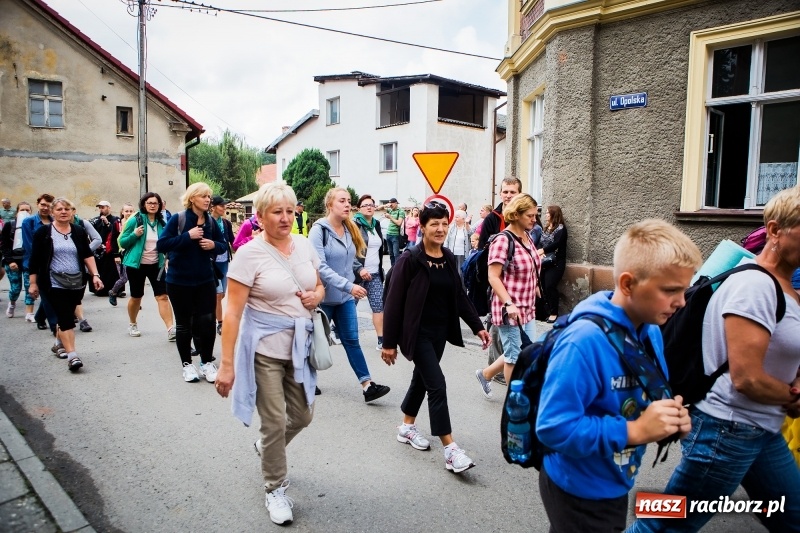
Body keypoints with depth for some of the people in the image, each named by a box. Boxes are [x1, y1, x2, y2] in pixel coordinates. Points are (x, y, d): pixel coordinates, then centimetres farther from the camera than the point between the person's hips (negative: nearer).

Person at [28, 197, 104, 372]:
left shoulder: (79, 231, 6)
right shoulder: (43, 232, -2)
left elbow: (88, 255, 5)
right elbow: (34, 260, 0)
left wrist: (95, 275, -4)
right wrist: (33, 283, -2)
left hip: (77, 283, 4)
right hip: (55, 283, -3)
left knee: (66, 316, 15)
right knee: (66, 318, -12)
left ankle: (59, 344, 38)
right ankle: (72, 355, -14)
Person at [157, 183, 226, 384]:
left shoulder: (211, 222, 1)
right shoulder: (177, 219, -10)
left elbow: (222, 245, 11)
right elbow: (161, 245, -17)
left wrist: (214, 245, -11)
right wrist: (187, 236, -23)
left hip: (205, 280, 3)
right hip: (179, 281, -3)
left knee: (207, 322, 0)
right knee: (184, 323, 9)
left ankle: (207, 363, 18)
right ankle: (187, 364, 24)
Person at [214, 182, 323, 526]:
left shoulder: (304, 245, 2)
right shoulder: (250, 254, -15)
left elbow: (319, 286, 16)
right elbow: (232, 311, -16)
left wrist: (316, 296, -9)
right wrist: (226, 363, -18)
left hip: (299, 344, 6)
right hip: (264, 347, -6)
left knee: (303, 415, 16)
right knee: (274, 422, 3)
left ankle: (266, 446, 48)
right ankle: (275, 489, 27)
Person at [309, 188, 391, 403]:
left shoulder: (350, 229, 6)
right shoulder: (319, 229, -15)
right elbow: (320, 267, -24)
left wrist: (359, 268, 6)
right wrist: (348, 285, -29)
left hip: (345, 297, 5)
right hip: (324, 296, -5)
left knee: (351, 340, 5)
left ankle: (367, 385, 4)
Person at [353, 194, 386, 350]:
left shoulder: (376, 225, 12)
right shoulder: (354, 225, -9)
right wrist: (359, 269, -23)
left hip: (375, 274, 6)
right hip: (357, 273, -5)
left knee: (379, 306, -2)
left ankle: (381, 340, 0)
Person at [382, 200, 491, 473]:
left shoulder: (449, 258, 3)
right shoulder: (409, 260, -15)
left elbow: (460, 296, 11)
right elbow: (394, 302, -14)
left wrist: (477, 326, 5)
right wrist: (389, 342, -13)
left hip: (440, 332, 7)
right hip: (417, 332, -7)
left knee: (422, 379, 19)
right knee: (437, 385, -9)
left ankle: (407, 427, 39)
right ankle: (450, 450, -2)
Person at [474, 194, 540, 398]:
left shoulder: (528, 237, 9)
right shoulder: (502, 240, -17)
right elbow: (493, 277, -20)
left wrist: (531, 301, 19)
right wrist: (509, 304, -28)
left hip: (527, 308, 9)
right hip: (510, 309, -9)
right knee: (516, 356, 3)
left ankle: (485, 374, 34)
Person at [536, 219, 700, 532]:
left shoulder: (652, 332, -3)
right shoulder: (584, 340, -31)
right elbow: (554, 427, -32)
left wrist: (671, 418, -11)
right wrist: (634, 431, -31)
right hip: (578, 492, -8)